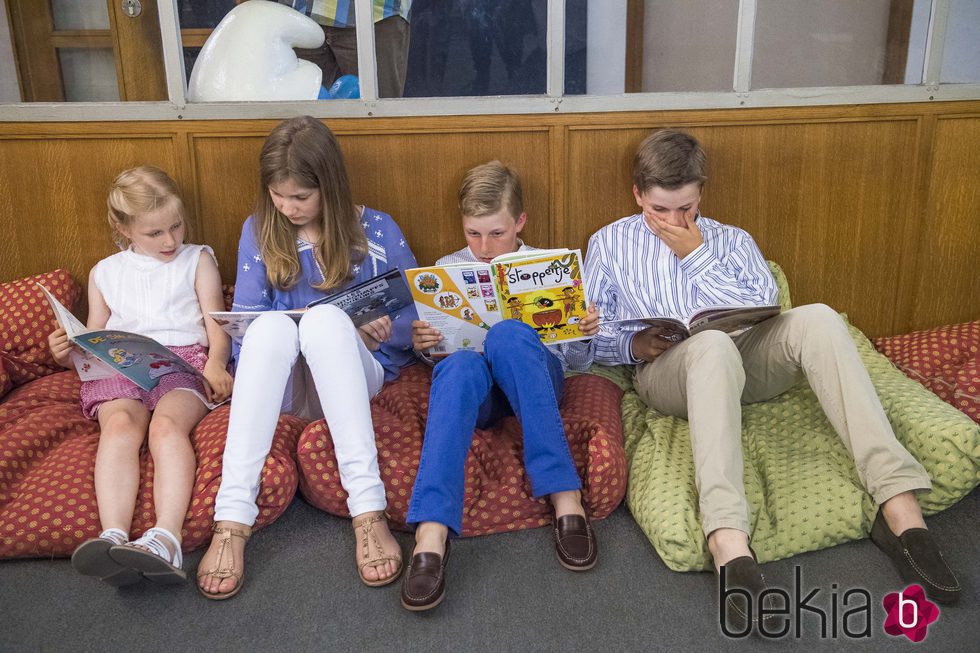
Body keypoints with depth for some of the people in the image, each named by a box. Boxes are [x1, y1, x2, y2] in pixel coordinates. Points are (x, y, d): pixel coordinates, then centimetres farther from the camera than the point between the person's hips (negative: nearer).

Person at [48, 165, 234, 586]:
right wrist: (67, 353, -1)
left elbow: (217, 327, 9)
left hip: (184, 360, -2)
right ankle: (113, 538, -50)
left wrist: (215, 364, -13)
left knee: (166, 423, -34)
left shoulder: (197, 260, 19)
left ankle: (166, 540, -52)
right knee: (120, 424, -32)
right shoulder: (105, 273, 25)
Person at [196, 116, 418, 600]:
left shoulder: (377, 230, 4)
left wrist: (387, 332, -15)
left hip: (355, 375, -1)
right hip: (282, 383, 1)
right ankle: (232, 515, -41)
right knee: (272, 324, -34)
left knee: (326, 317, -35)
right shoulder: (258, 230, 8)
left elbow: (415, 317, 6)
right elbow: (244, 319, 5)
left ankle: (367, 507, -45)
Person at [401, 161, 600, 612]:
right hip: (475, 388, 0)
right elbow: (435, 348, 18)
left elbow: (570, 353, 16)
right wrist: (422, 345, -6)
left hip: (534, 377, 0)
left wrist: (584, 331, -7)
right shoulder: (447, 268, 19)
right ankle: (430, 535, -53)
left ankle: (565, 497, -38)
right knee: (462, 364, -39)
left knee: (508, 334, -37)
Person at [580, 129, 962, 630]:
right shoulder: (609, 243, 16)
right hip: (668, 374, -3)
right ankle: (729, 546, -56)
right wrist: (632, 345, -9)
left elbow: (761, 306, 3)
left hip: (745, 362, 3)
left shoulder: (731, 240, 21)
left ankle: (898, 504, -34)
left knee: (815, 318, -29)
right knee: (712, 344, -40)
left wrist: (697, 255, -1)